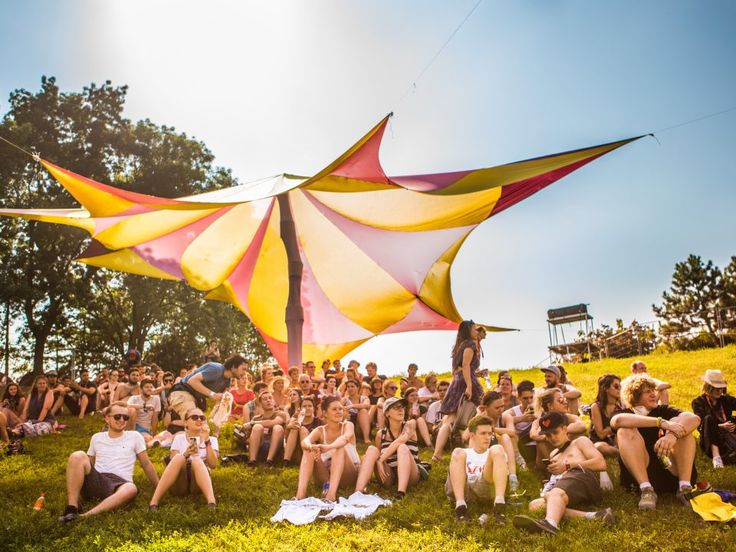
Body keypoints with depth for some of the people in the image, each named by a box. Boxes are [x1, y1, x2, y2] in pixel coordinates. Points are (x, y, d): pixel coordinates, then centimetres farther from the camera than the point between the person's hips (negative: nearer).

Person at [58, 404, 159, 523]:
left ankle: (85, 516, -46)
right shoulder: (97, 438, 18)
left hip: (120, 484, -2)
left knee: (131, 489, -40)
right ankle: (72, 508, -29)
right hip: (96, 481, 2)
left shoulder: (135, 436, 11)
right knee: (78, 456, -25)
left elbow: (146, 464, 14)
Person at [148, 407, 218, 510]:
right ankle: (154, 502, -41)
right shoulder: (179, 438, 17)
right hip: (179, 484, 0)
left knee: (197, 460, -33)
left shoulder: (211, 439, 14)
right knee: (179, 457, -30)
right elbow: (173, 462, 1)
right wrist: (186, 454, -19)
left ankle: (211, 502, -54)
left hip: (200, 481, 0)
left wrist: (206, 440, -13)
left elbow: (213, 465, -3)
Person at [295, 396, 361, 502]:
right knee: (309, 450, -20)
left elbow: (346, 438, -30)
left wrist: (328, 447, -52)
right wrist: (312, 447, -48)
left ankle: (332, 493, -46)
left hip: (347, 475, -2)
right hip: (326, 476, 2)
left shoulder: (348, 425, -4)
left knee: (339, 448, -30)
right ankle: (300, 493, -35)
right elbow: (305, 441, -22)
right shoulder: (320, 431, 1)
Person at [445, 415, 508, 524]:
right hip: (458, 488, 0)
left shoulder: (495, 454, 31)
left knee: (498, 450, -17)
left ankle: (499, 502, -38)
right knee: (458, 452, -23)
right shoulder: (464, 453, 29)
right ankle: (460, 504, -42)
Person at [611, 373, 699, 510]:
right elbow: (617, 420, -24)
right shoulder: (626, 413, 5)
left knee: (681, 424, -11)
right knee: (625, 430, -22)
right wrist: (661, 423, -30)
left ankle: (685, 487, -22)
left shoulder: (662, 410, 12)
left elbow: (694, 418, -9)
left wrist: (673, 434, -31)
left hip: (670, 468, 2)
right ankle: (646, 490, -30)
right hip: (638, 473, -2)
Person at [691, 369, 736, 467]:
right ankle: (715, 455, -43)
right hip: (710, 441, -2)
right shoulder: (698, 402, 2)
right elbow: (701, 425, -11)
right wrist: (720, 426, -26)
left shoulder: (727, 399, 14)